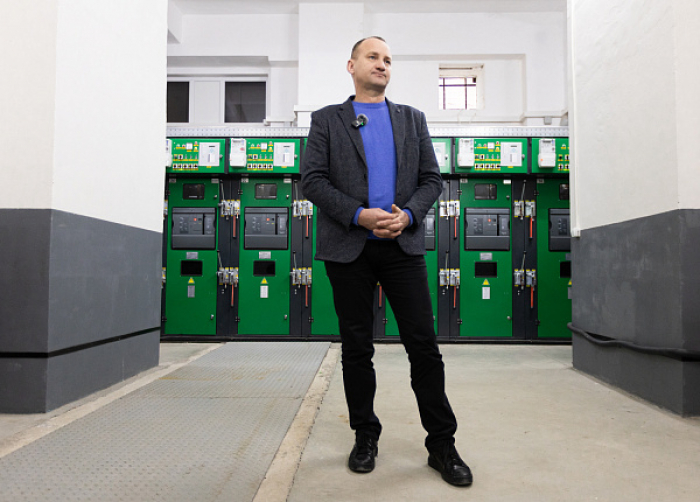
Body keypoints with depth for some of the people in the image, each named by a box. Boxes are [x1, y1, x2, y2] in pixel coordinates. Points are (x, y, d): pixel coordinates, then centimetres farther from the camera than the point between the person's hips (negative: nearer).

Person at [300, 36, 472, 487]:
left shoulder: (413, 119, 16)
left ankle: (442, 444, 12)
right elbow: (312, 180, -2)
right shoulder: (327, 120, 10)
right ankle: (365, 437, 23)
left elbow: (432, 179, 9)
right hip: (348, 248, -1)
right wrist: (360, 215, -15)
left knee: (424, 345, 0)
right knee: (357, 347, 7)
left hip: (403, 245, 1)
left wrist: (407, 215, -11)